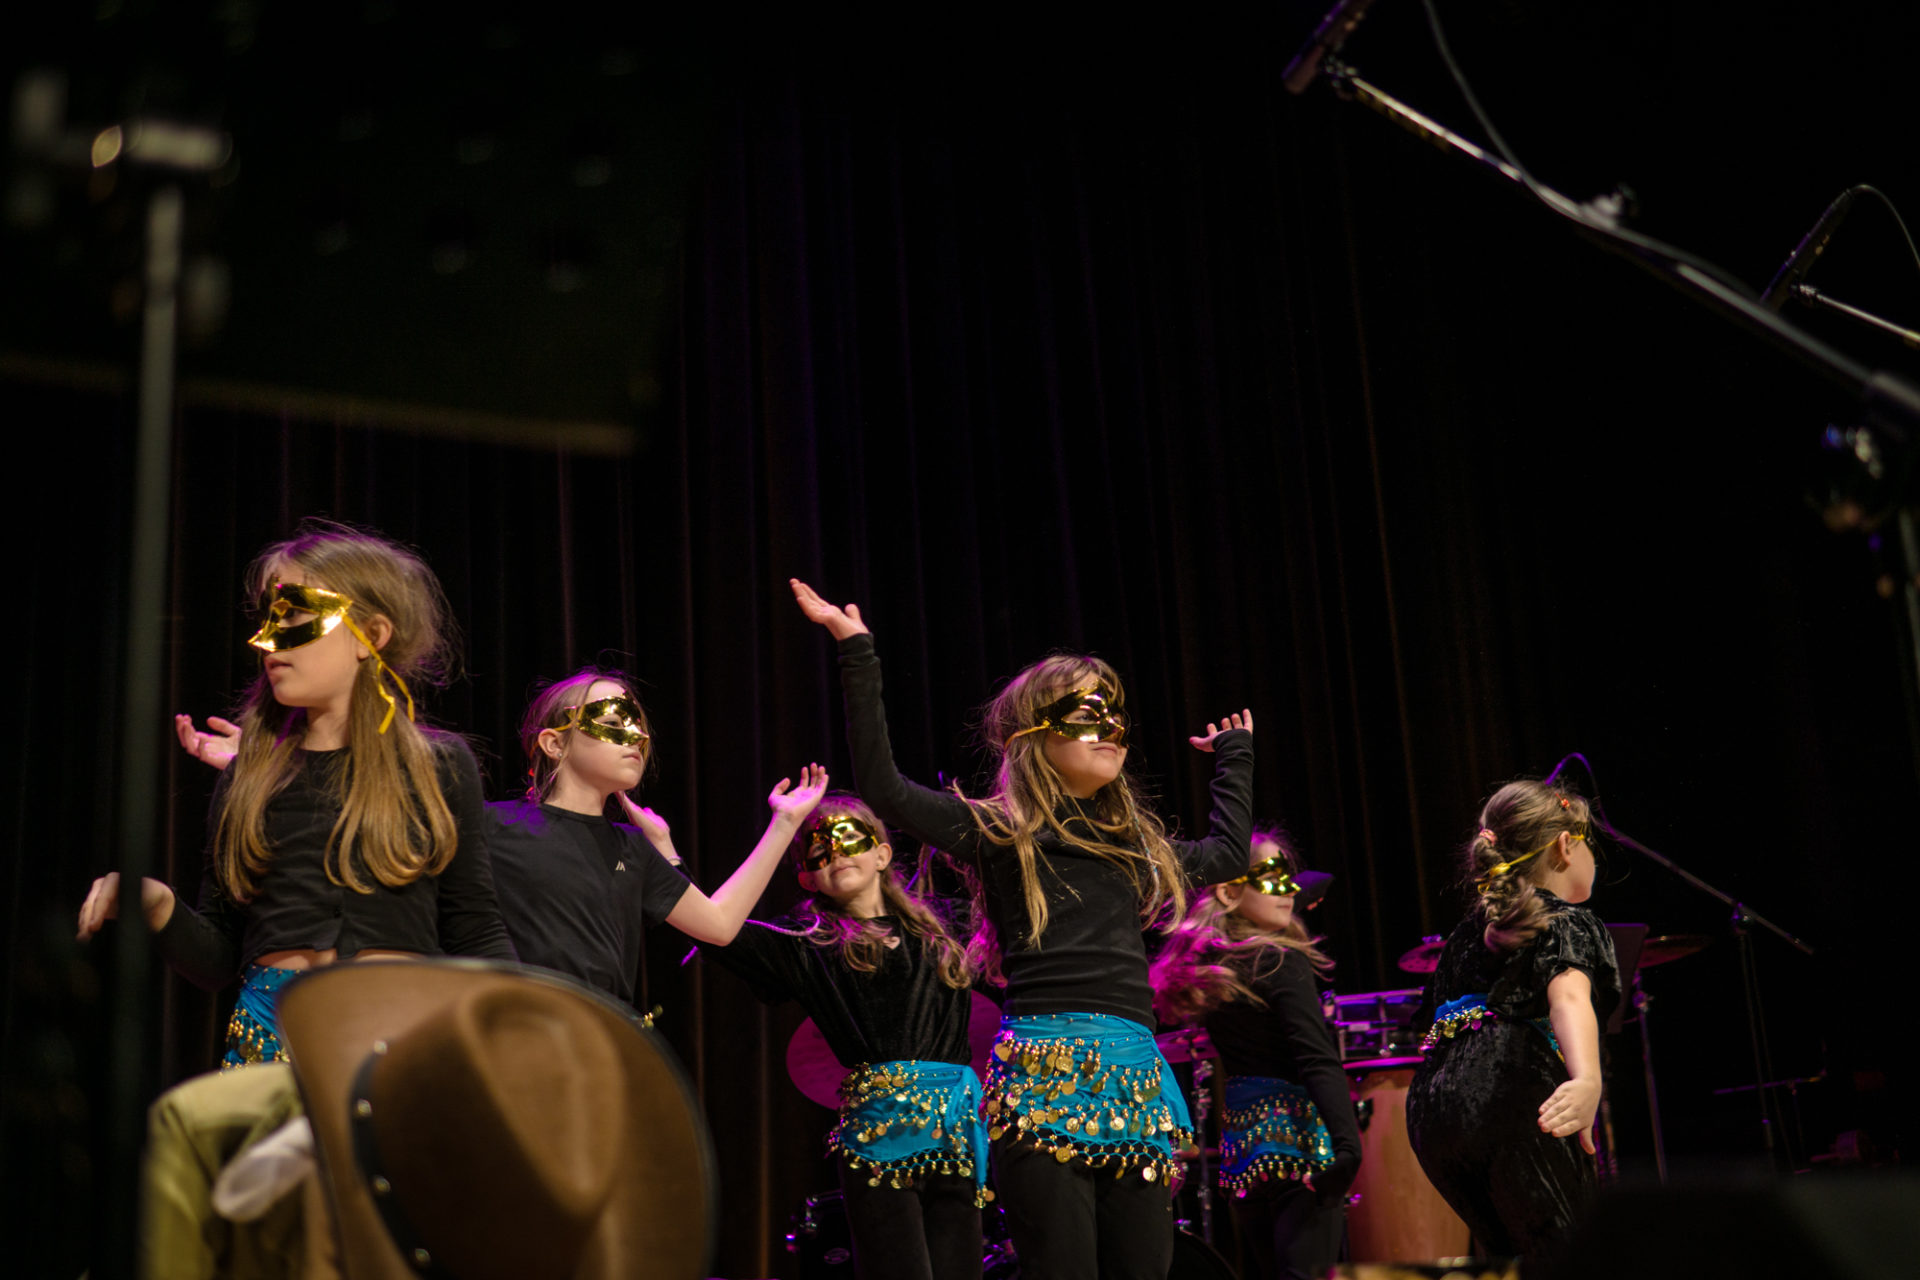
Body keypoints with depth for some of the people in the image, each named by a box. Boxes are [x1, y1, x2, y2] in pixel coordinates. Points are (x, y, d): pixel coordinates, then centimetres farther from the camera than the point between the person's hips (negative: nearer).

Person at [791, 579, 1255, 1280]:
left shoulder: (1139, 842, 22)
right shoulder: (999, 830, 6)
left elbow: (1227, 853, 40)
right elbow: (885, 792, -7)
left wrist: (1235, 755, 45)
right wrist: (858, 657, -8)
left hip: (1137, 1069, 6)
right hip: (1046, 1060, -6)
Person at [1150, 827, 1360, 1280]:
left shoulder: (1201, 966, 10)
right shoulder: (1281, 963, -12)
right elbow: (1319, 1062, -21)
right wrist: (1348, 1144, -27)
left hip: (1240, 1137, 8)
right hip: (1299, 1136, -8)